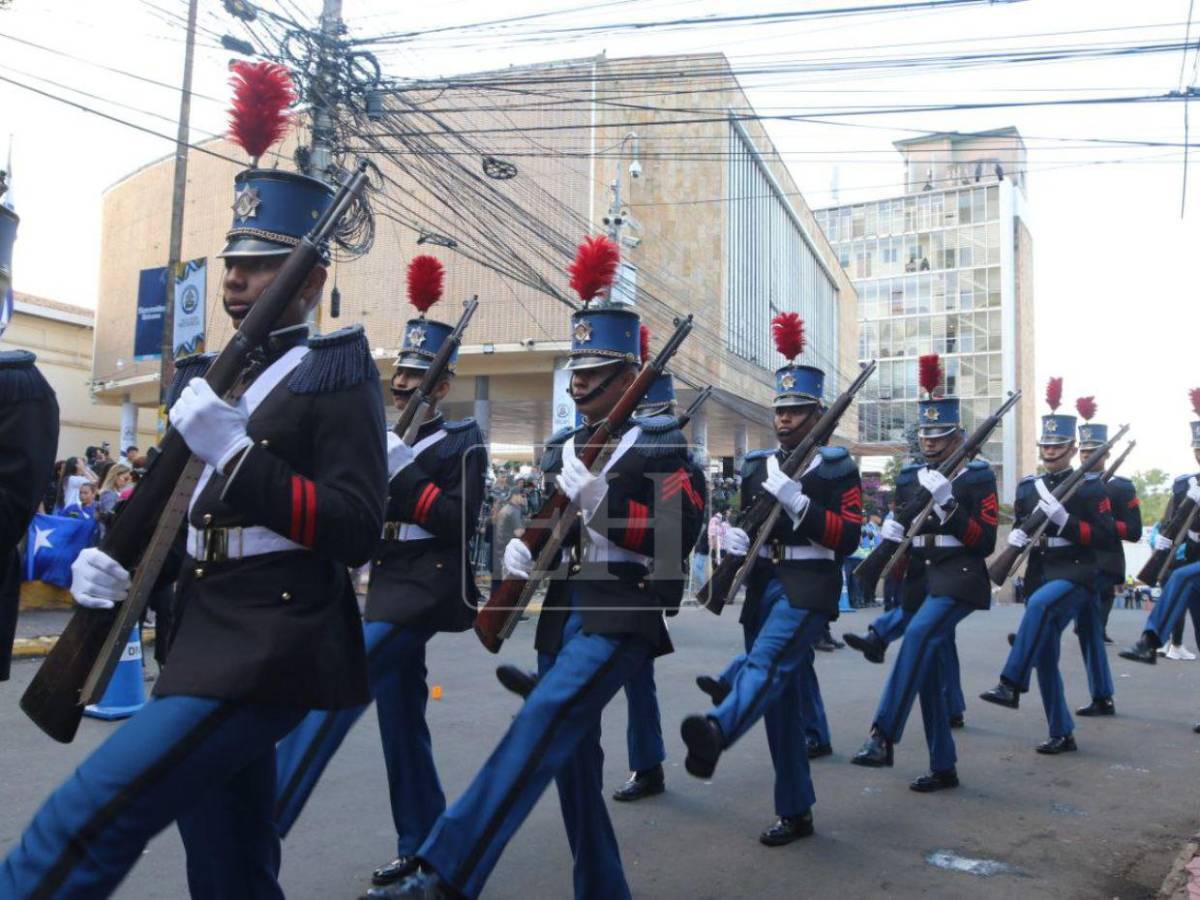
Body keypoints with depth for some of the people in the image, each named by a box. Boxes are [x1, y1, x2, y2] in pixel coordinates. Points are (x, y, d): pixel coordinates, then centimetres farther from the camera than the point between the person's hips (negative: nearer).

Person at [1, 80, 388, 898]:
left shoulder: (337, 378, -8)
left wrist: (238, 452, -25)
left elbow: (357, 534, -18)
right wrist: (113, 560, 2)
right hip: (213, 643, 9)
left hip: (267, 654, -9)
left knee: (83, 823, -15)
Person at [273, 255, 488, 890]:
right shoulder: (388, 440, 17)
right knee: (400, 718, 12)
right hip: (389, 586, 8)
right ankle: (421, 847, 24)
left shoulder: (463, 443, -4)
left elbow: (460, 521, -16)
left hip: (425, 588, -8)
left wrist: (399, 475, -19)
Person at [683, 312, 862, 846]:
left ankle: (716, 730, -56)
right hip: (763, 585, 5)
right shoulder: (755, 466, 13)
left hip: (809, 586, -5)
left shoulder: (836, 466, -1)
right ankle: (795, 812, 16)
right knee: (780, 694, 6)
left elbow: (848, 538, -9)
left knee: (769, 661, -30)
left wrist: (798, 504, -22)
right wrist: (734, 540, -5)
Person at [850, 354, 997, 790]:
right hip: (922, 578, 7)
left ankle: (883, 737, -33)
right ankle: (943, 767, 18)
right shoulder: (914, 477, 13)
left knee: (919, 634, -31)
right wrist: (891, 536, 2)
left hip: (960, 577, -6)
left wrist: (949, 504, -23)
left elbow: (986, 542, -12)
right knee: (930, 670, 7)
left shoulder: (977, 475, -4)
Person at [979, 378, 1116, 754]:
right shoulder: (1028, 486, 11)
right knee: (1045, 656, 6)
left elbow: (1107, 539, -10)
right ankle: (1062, 733, 20)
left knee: (1039, 604, -37)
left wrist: (1063, 519, -21)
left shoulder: (1091, 486, -3)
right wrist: (1015, 537, -4)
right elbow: (1020, 529, 20)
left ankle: (1011, 685, -35)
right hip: (1038, 576, 6)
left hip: (1075, 574, -6)